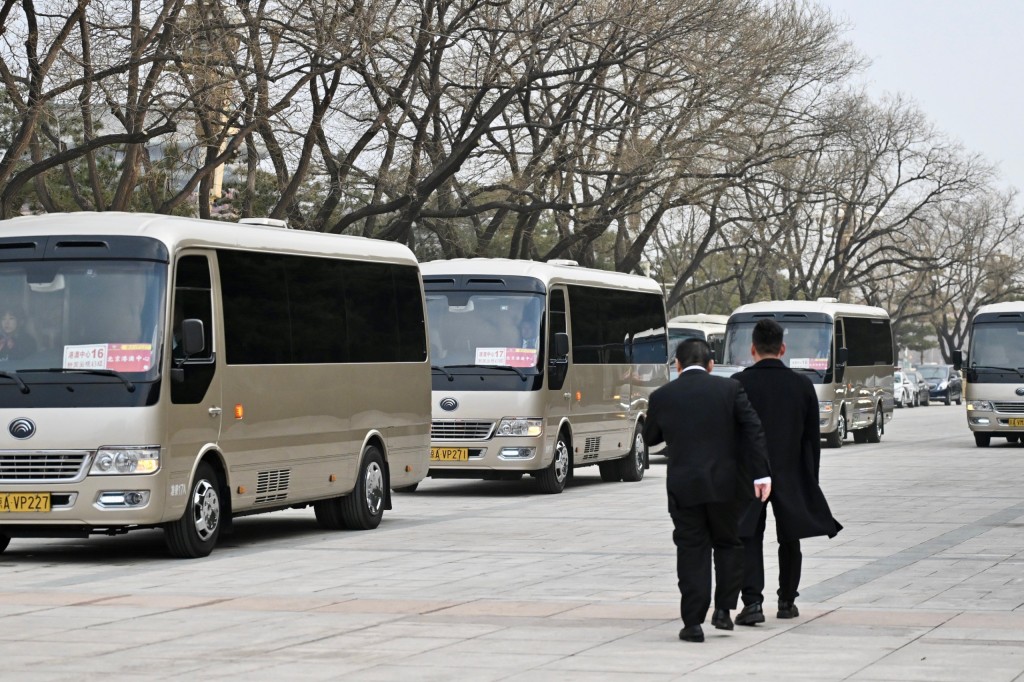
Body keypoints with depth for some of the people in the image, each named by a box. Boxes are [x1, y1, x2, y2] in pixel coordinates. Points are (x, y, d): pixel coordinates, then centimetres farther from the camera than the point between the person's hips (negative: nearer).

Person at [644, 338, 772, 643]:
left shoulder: (661, 397, 0)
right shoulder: (729, 389, -1)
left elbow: (650, 438, 13)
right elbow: (754, 431, -6)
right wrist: (761, 474, -7)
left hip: (684, 486, 0)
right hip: (726, 484, 0)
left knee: (692, 552, 4)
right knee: (728, 544, 17)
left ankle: (693, 623, 0)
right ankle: (723, 609, 10)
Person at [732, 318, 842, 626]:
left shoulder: (739, 384, -8)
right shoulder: (802, 385, -1)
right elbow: (812, 439, 3)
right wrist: (810, 482, 12)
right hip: (791, 476, 2)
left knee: (750, 540, 1)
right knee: (789, 540, 15)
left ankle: (752, 601, -12)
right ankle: (787, 601, 24)